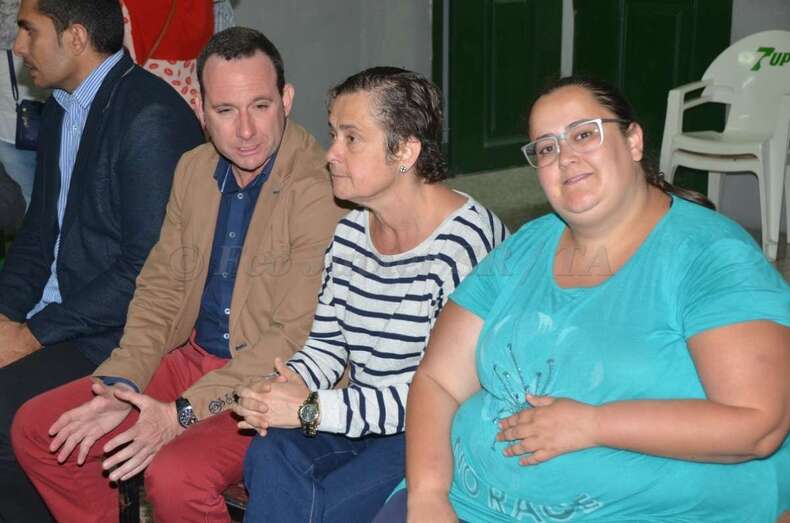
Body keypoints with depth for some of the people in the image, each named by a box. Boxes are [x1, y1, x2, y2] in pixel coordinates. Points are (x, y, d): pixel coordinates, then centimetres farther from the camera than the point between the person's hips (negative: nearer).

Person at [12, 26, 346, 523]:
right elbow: (161, 286, 9)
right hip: (192, 358, 7)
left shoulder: (321, 189, -20)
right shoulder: (194, 169, 5)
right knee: (36, 428, 2)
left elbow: (297, 338, -22)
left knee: (174, 475, -31)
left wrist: (183, 414, -22)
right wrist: (120, 386, -6)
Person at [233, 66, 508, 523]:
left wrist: (312, 410, -20)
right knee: (271, 455, -23)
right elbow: (326, 345, 14)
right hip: (364, 424, 6)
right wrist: (285, 389, -10)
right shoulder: (351, 232, 8)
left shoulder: (464, 240, -18)